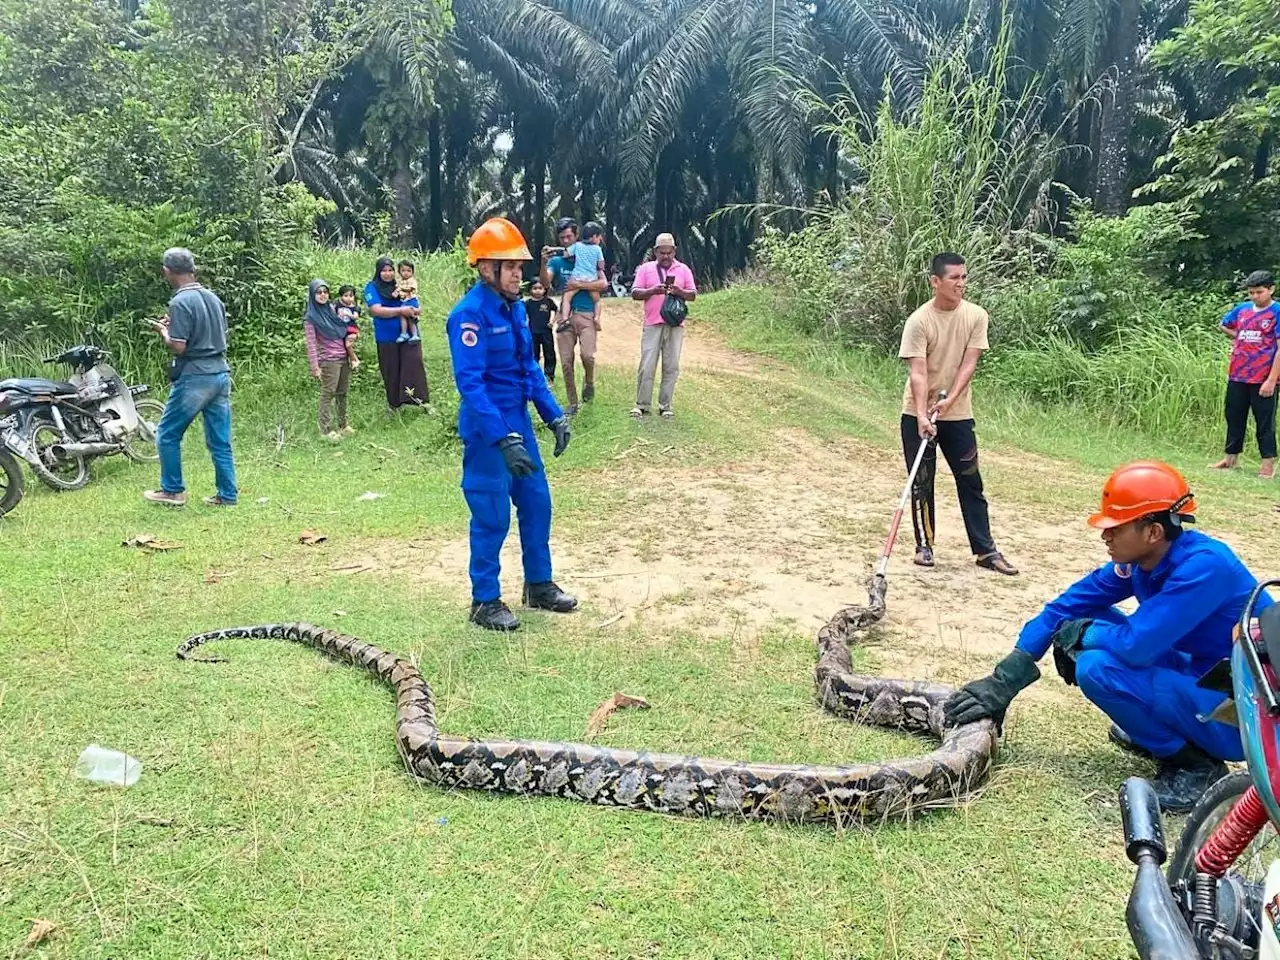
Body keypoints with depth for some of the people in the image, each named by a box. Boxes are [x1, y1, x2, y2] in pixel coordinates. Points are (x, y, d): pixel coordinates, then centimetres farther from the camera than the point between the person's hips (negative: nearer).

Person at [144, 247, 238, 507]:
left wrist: (162, 330, 2)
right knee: (220, 441, 9)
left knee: (167, 434, 9)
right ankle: (227, 495, 11)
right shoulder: (213, 298, 9)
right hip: (221, 373, 7)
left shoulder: (180, 302, -14)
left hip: (194, 377, -7)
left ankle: (173, 491, 16)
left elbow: (178, 347, -18)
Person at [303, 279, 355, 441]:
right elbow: (311, 344, -12)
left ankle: (343, 425, 21)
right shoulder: (310, 318, -8)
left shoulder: (332, 309, 9)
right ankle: (326, 430, 0)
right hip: (328, 360, -6)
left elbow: (343, 329, 23)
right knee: (327, 394, -4)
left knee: (342, 393, 11)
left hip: (344, 358, 6)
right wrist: (315, 367, -16)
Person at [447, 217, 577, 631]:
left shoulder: (515, 307, 7)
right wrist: (503, 439, -31)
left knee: (537, 503, 14)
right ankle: (485, 602, 15)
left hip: (519, 422, 8)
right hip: (487, 429, -8)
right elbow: (470, 383, -25)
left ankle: (539, 585, 30)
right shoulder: (470, 314, -19)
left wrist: (554, 414, 8)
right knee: (492, 516, 0)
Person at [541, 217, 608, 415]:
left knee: (587, 355, -21)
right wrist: (543, 262, -25)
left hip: (586, 315, -2)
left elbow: (603, 284, -5)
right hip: (565, 316, 2)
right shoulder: (556, 260, 10)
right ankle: (572, 403, 14)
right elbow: (545, 283, -7)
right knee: (566, 362, 1)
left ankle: (589, 382, 11)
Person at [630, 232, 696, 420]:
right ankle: (642, 404, 3)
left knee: (671, 367, 1)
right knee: (647, 366, -5)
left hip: (675, 325, 1)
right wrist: (652, 291, -13)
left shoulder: (683, 270, 13)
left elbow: (693, 295, 9)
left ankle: (665, 406, 8)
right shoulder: (646, 269, 10)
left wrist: (679, 291, -11)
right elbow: (635, 293, 3)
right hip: (653, 324, -1)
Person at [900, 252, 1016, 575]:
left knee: (971, 482, 5)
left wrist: (949, 400, -22)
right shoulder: (919, 321, -15)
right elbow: (917, 373, -20)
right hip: (918, 413, -3)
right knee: (922, 482, 5)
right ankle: (924, 545, 18)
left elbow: (969, 364, -9)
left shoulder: (976, 316, -5)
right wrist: (922, 415, -31)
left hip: (958, 413, 3)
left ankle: (985, 550, 11)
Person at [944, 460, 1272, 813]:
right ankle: (1154, 732, 12)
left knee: (1096, 668, -25)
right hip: (1200, 676, 8)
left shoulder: (1204, 566, -27)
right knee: (1087, 621, 0)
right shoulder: (1140, 560, -4)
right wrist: (1002, 683, -7)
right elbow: (1066, 608, -3)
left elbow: (1136, 643, -33)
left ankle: (1195, 764, -5)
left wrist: (1078, 634, -11)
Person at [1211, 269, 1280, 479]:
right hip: (1237, 376, 5)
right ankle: (1230, 458, 24)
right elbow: (1224, 326, 28)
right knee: (1234, 418, 13)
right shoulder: (1241, 309, 7)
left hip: (1263, 379, -5)